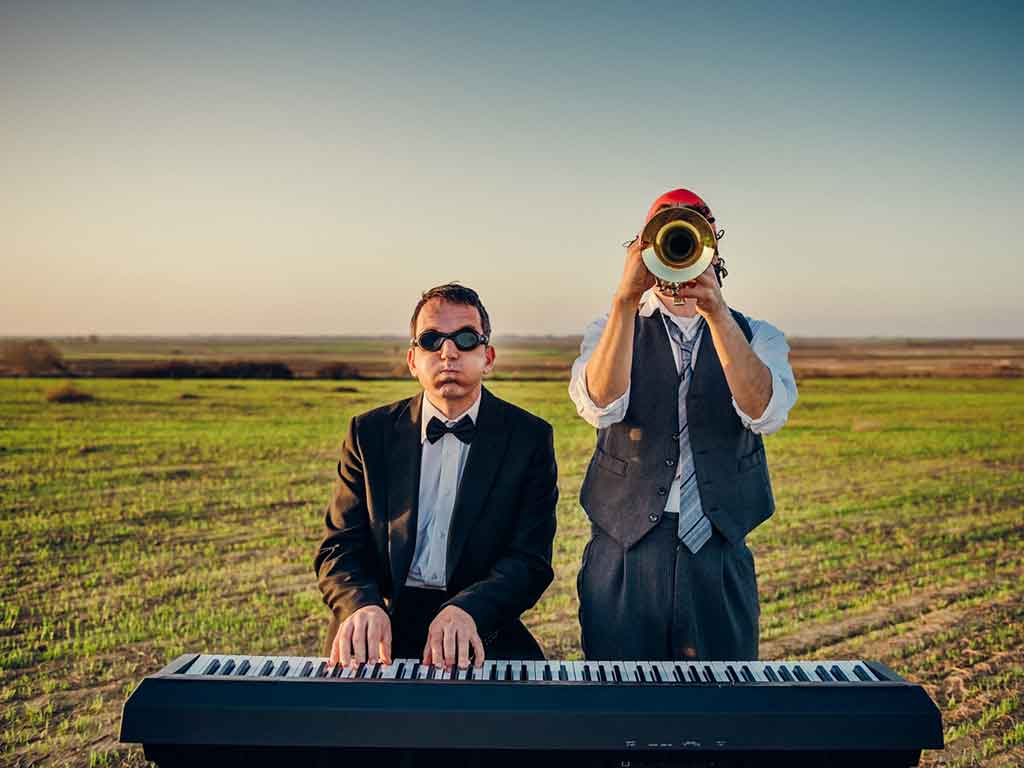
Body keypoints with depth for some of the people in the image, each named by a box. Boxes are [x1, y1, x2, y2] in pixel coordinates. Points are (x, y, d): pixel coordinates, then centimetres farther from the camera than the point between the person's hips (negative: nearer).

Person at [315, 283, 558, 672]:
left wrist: (466, 610, -24)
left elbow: (531, 559, -4)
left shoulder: (530, 438, 2)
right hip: (384, 631, 1)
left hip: (479, 631, -1)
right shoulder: (370, 433, 6)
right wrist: (363, 606, -20)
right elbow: (340, 548, 3)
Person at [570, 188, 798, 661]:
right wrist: (627, 298, -24)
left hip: (719, 555, 1)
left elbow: (765, 413, -14)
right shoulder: (612, 331, 7)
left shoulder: (758, 338, 8)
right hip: (624, 554, -1)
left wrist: (716, 311, -24)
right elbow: (600, 406, -15)